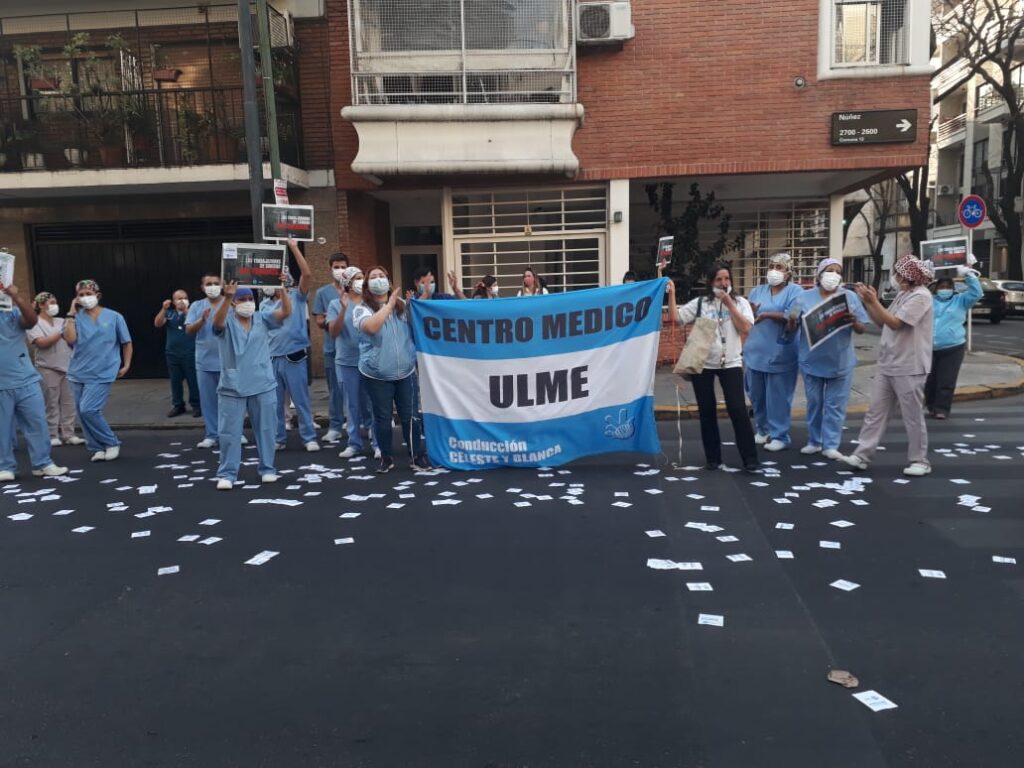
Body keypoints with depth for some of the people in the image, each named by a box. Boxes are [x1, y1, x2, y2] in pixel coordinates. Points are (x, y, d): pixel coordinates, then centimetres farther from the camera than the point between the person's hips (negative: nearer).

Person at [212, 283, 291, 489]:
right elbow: (217, 322, -25)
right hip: (232, 387, -2)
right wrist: (227, 297, -40)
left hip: (263, 386, 2)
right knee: (230, 432, 2)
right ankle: (227, 474, 11)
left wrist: (282, 289, -21)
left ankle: (267, 469, 22)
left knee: (265, 429, 9)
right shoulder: (227, 322, -2)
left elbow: (286, 311, -6)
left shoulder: (262, 319, 6)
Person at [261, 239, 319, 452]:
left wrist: (294, 248, -16)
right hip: (271, 358, 4)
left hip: (294, 356, -4)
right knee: (275, 403, 9)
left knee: (301, 400, 0)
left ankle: (309, 438, 9)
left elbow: (307, 274, -15)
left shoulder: (297, 296, 0)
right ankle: (278, 438, 20)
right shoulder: (265, 304, 12)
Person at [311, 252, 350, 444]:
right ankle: (335, 426, 12)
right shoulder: (322, 292, 7)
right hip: (333, 347, 0)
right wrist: (329, 319, -15)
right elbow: (319, 321, 5)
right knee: (335, 388, 3)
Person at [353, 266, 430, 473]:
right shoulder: (362, 309, -5)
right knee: (382, 417, 6)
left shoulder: (402, 306, 6)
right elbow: (371, 327, -26)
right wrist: (389, 304, -16)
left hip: (405, 371, 2)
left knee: (409, 415, 7)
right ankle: (386, 457, 22)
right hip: (377, 374, -2)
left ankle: (417, 456, 17)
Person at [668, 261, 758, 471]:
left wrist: (729, 304, -10)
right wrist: (672, 294, -12)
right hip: (702, 364, 1)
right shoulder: (699, 303, 5)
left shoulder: (740, 302, 5)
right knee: (707, 411, 7)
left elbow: (745, 328, -9)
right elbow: (675, 317, -3)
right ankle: (712, 457, 18)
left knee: (737, 409, -7)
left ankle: (750, 458, 2)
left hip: (730, 364, -1)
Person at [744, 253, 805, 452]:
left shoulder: (795, 291, -1)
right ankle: (762, 429, 29)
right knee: (756, 395, 13)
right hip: (755, 351, 5)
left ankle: (779, 435, 11)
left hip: (780, 354, -5)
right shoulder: (757, 291, 14)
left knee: (778, 397, 0)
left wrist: (767, 314, -19)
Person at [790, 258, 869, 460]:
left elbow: (861, 329, 3)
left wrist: (853, 321, -19)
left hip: (840, 361, 0)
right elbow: (792, 329, 2)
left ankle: (831, 445, 7)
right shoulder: (805, 297, 3)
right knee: (814, 402, 10)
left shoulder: (850, 297, 3)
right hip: (811, 360, 1)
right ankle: (814, 441, 22)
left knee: (835, 404, 1)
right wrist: (792, 320, -21)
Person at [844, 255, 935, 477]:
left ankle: (919, 461, 14)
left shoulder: (920, 296, -15)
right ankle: (862, 455, 9)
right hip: (888, 365, 9)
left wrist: (874, 301, -22)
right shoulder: (903, 295, 13)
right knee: (875, 412, 7)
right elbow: (882, 322, 16)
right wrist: (866, 302, 7)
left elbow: (895, 324, -21)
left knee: (913, 417, 2)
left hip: (909, 368, -9)